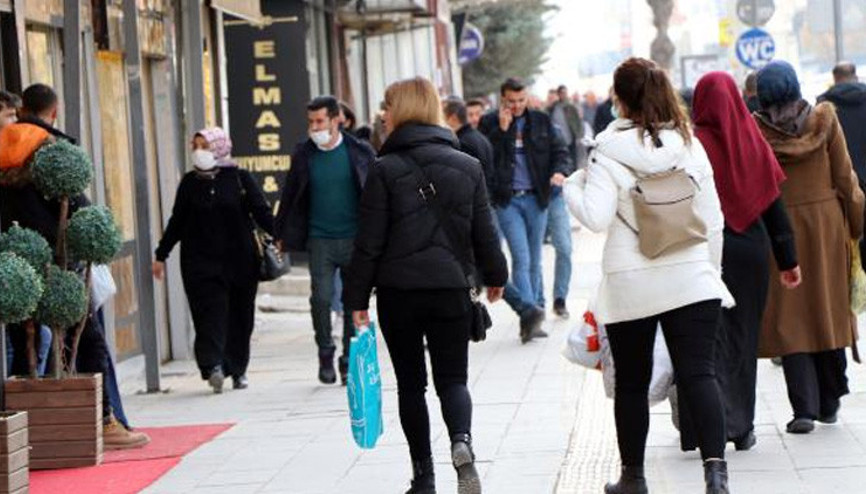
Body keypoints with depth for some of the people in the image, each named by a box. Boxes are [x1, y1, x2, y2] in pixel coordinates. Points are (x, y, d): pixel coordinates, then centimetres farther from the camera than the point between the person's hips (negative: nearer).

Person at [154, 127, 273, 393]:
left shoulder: (241, 179, 2)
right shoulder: (190, 182, 9)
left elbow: (261, 212, 0)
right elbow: (177, 222, 15)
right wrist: (161, 255, 16)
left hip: (239, 259, 0)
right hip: (200, 260, 0)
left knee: (240, 315, 4)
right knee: (210, 312, -13)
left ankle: (238, 369, 14)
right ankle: (213, 365, -23)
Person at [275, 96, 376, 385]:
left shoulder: (360, 153, 0)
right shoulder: (303, 155, 4)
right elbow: (290, 196, 13)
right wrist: (282, 234, 12)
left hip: (355, 239, -1)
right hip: (320, 240, 1)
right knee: (321, 298, -8)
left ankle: (349, 361, 14)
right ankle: (326, 355, 10)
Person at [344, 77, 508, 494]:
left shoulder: (385, 170, -7)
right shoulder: (468, 166, 3)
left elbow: (369, 243, -7)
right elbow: (485, 233, 8)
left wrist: (357, 297, 0)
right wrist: (494, 275, 25)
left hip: (399, 291, -2)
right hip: (451, 288, 2)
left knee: (410, 383, 11)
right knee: (452, 378, 9)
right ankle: (462, 443, -21)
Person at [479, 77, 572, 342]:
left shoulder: (541, 122, 9)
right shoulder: (489, 123, 2)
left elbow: (560, 151, 7)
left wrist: (560, 171, -14)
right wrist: (501, 129, -13)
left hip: (535, 198, 3)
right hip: (506, 200, -3)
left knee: (534, 260, 8)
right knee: (521, 257, -16)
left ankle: (531, 318, 16)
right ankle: (530, 312, -23)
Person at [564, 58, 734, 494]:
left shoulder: (610, 153, -8)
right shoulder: (690, 146, 4)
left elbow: (595, 218, -16)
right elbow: (712, 219, 8)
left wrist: (572, 186, 2)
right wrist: (711, 268, 19)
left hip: (630, 285, -2)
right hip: (691, 279, 2)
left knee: (631, 383, 12)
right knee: (698, 374, -3)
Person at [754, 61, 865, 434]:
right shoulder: (823, 120, -4)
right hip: (825, 224, 2)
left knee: (788, 317, 3)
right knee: (828, 309, 13)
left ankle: (804, 407, -7)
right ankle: (830, 402, 21)